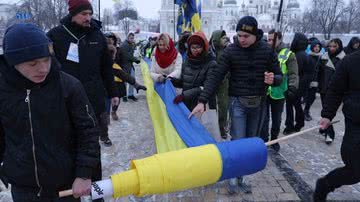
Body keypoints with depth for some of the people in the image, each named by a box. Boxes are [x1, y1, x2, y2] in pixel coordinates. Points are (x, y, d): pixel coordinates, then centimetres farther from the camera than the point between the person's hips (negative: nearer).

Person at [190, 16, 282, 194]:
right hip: (238, 102, -2)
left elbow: (279, 76, 3)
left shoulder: (267, 51, -3)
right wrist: (202, 101, -19)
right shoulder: (230, 51, -9)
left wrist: (273, 79, -22)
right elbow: (215, 76, -11)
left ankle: (240, 176, 26)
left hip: (258, 103, 3)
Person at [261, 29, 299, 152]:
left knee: (276, 119, 14)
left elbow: (293, 74, -8)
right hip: (264, 92, 1)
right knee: (264, 118, 6)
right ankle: (264, 141, 20)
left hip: (278, 93, -1)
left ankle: (274, 140, 33)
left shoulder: (288, 54, -4)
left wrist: (292, 87, -23)